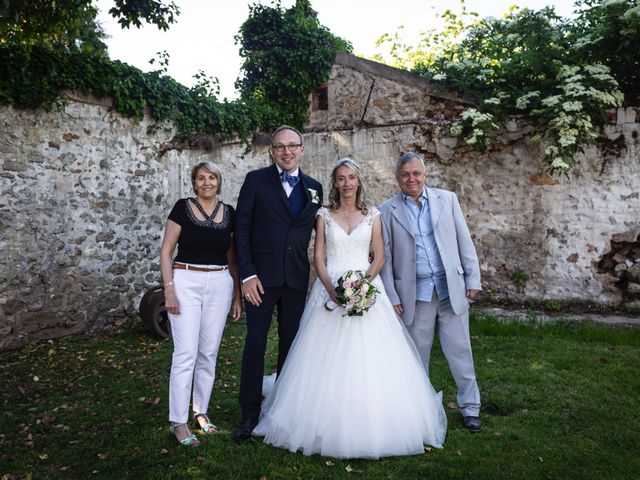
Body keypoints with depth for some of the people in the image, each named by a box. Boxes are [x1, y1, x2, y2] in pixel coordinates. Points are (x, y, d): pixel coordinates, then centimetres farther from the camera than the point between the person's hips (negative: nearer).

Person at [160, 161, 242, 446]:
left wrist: (237, 295, 9)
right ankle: (178, 421, 4)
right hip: (186, 282, -3)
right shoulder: (183, 208, -2)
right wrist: (169, 289, -11)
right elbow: (166, 251, -2)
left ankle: (201, 411, 26)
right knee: (186, 353, -6)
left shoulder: (229, 213, 8)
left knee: (208, 353, 10)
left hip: (220, 285, 4)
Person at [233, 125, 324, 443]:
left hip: (297, 278, 3)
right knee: (255, 343, 2)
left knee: (291, 344, 11)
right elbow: (241, 228, -4)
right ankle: (250, 414, 16)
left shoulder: (314, 187, 9)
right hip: (261, 275, -3)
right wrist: (247, 274, -11)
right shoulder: (256, 180, 0)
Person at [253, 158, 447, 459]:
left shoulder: (373, 216, 8)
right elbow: (318, 257, 2)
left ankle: (371, 427, 12)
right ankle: (329, 427, 13)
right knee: (328, 360, -1)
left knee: (369, 360, -3)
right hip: (330, 290, 0)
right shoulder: (324, 215, 7)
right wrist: (331, 288, -14)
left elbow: (379, 257, 4)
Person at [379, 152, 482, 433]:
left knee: (460, 349, 6)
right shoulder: (387, 211, 1)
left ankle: (469, 407, 20)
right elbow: (385, 258, 1)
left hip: (452, 287, 1)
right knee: (418, 353, 10)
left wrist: (473, 279, 2)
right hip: (414, 292, -1)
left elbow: (464, 241, 7)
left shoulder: (447, 199, 5)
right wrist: (391, 298, -1)